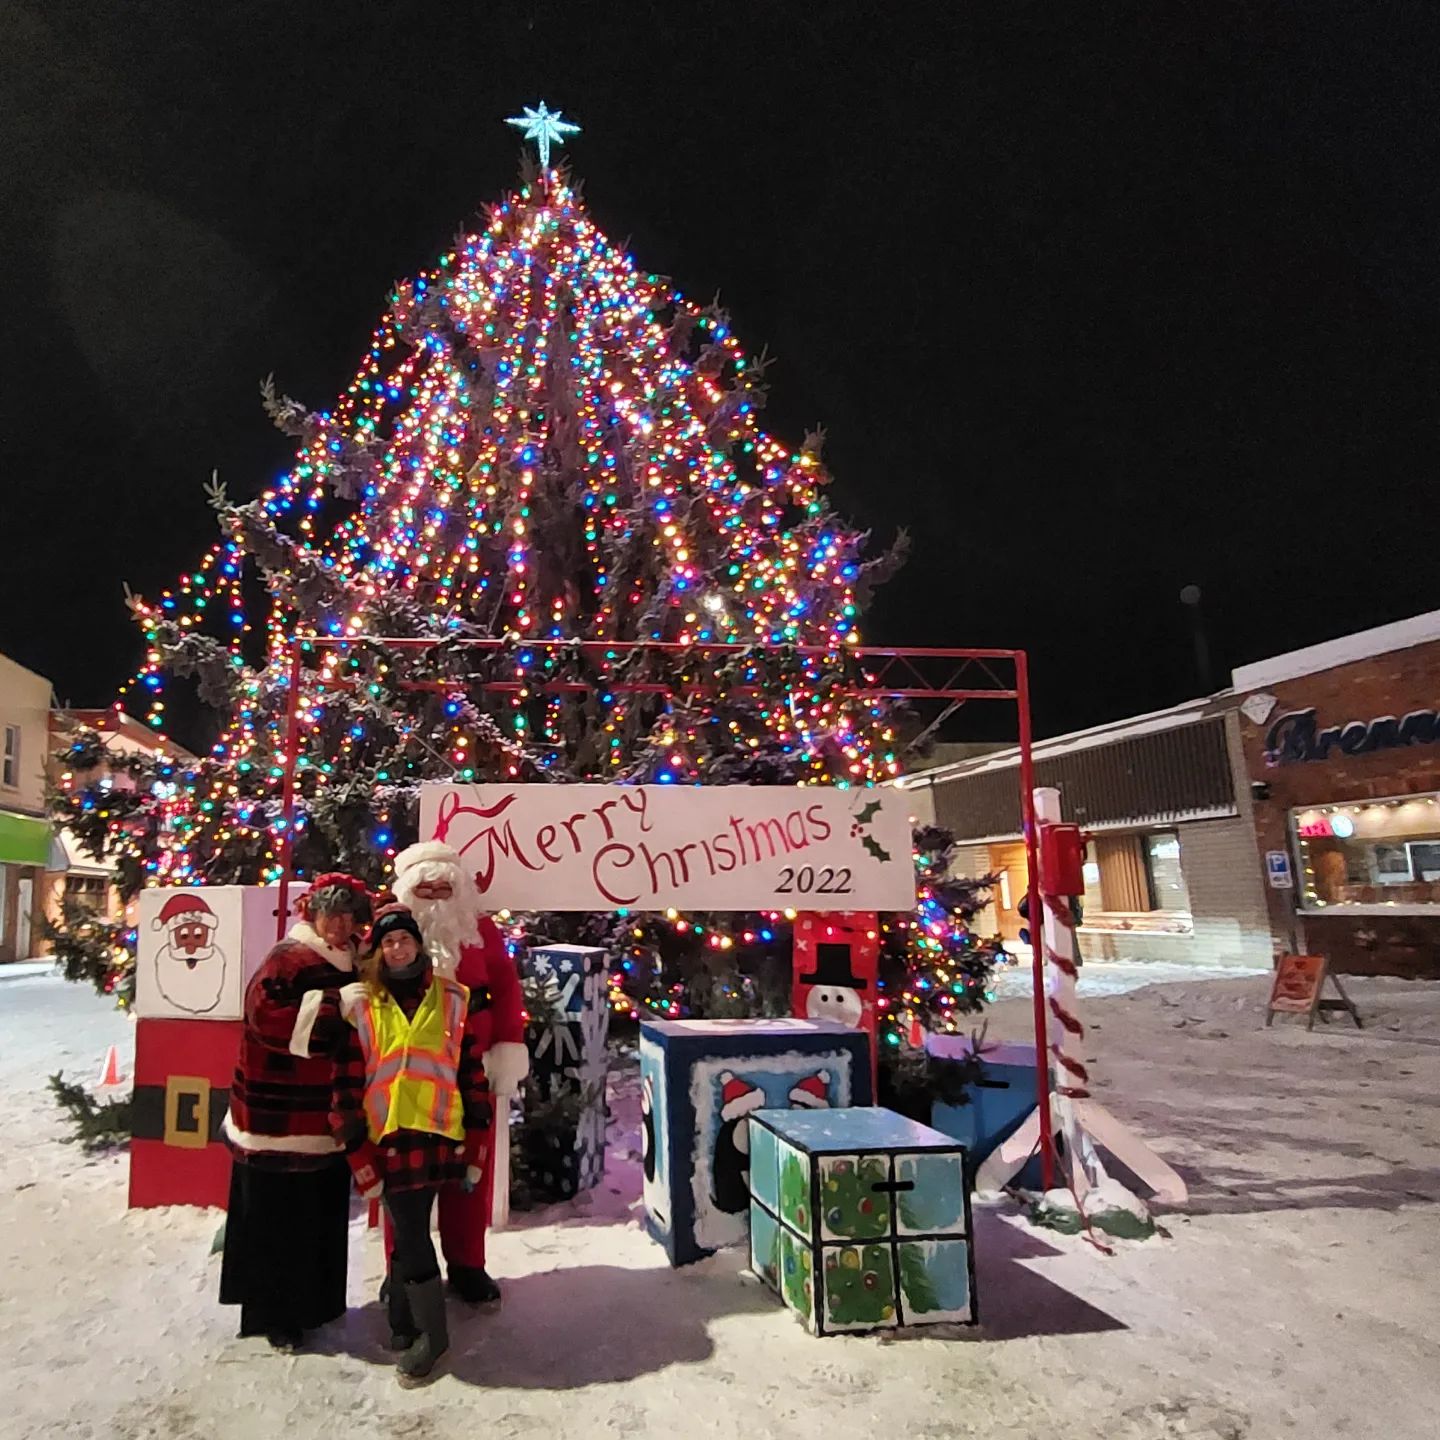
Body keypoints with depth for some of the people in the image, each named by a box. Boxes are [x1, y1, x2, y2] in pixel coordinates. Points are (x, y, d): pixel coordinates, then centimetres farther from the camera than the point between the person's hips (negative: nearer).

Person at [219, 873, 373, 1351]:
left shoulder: (350, 966, 13)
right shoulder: (288, 960, -11)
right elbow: (266, 1015, -25)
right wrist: (335, 1008, -26)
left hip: (328, 1118, 7)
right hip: (280, 1117, -7)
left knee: (325, 1214, 16)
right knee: (278, 1218, 5)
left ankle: (316, 1301, 32)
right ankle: (273, 1313, 21)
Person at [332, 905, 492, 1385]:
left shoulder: (451, 1000, 4)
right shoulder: (359, 1006, 0)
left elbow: (473, 1075, 5)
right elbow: (345, 1088, 0)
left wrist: (475, 1150, 2)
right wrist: (361, 1159, -5)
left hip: (438, 1136, 1)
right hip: (389, 1139, 0)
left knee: (409, 1233, 6)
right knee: (410, 1234, 1)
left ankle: (402, 1322, 27)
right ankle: (430, 1331, 21)